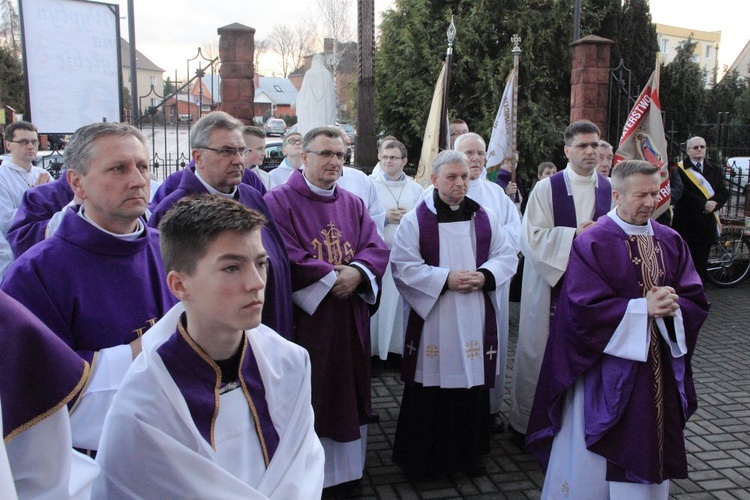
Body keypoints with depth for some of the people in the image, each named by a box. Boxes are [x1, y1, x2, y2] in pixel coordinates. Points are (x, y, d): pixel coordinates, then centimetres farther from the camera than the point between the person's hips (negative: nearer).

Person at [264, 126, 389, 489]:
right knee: (309, 398, 3)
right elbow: (287, 258, -16)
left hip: (351, 320, 6)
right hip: (304, 318, -5)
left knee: (348, 391, 13)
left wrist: (356, 273, -15)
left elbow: (377, 249, 4)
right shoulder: (280, 201, -5)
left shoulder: (354, 205, 13)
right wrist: (332, 278, -14)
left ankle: (347, 465, 28)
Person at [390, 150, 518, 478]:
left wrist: (485, 275, -10)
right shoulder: (415, 220, -3)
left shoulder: (484, 218, 8)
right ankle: (421, 457, 19)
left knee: (473, 383, 9)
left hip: (475, 320, 4)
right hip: (431, 319, -3)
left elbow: (507, 256, 9)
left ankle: (468, 452, 27)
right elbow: (402, 265, -9)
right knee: (430, 387, 2)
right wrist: (445, 278, -17)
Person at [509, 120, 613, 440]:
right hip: (552, 283, -3)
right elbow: (532, 236, -10)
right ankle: (528, 418, 20)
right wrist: (575, 234, -16)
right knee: (543, 350, 4)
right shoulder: (546, 188, -3)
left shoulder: (610, 190, 7)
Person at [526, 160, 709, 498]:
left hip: (660, 370, 5)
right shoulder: (592, 243, -10)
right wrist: (642, 308, -20)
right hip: (607, 371, -5)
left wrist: (672, 307, -18)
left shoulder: (670, 242, 6)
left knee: (649, 453, 16)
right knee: (597, 461, 6)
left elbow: (696, 300, 3)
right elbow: (585, 308, -18)